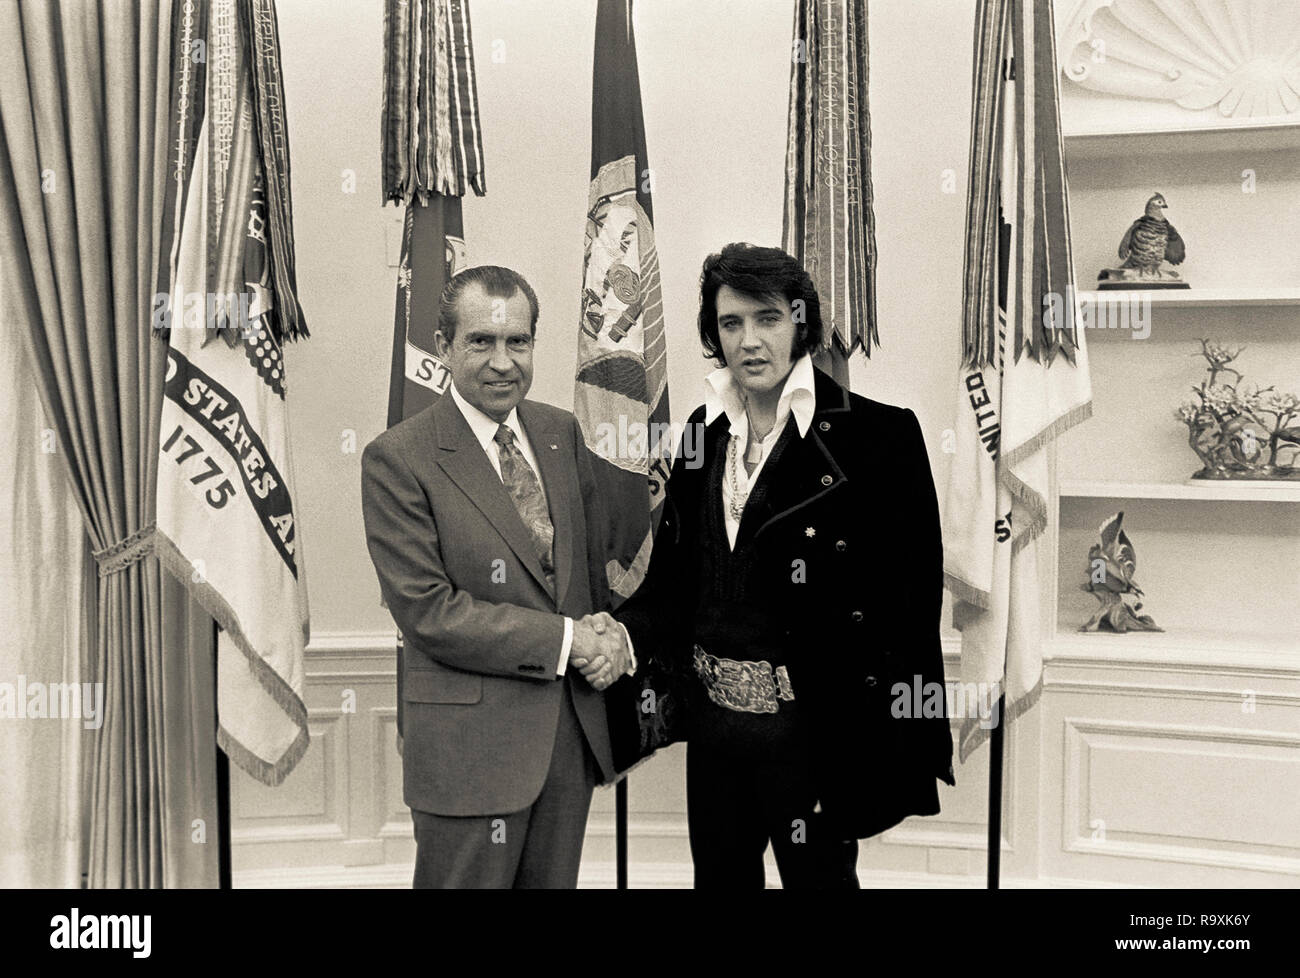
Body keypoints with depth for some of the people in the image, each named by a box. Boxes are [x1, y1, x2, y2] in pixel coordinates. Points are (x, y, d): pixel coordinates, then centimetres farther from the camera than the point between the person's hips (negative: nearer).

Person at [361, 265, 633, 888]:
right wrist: (565, 640, -16)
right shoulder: (397, 459, -12)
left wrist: (608, 632, -5)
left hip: (574, 732, 6)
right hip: (470, 741, -6)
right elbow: (427, 611, -16)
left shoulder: (561, 432, 8)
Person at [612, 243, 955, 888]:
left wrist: (903, 754, -14)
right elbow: (673, 575, 11)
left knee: (819, 877, 11)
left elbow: (913, 599, -11)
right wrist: (624, 632, -8)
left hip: (813, 728, -5)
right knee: (718, 876, 19)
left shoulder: (878, 436, -10)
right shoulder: (704, 432, 7)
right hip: (713, 716, 5)